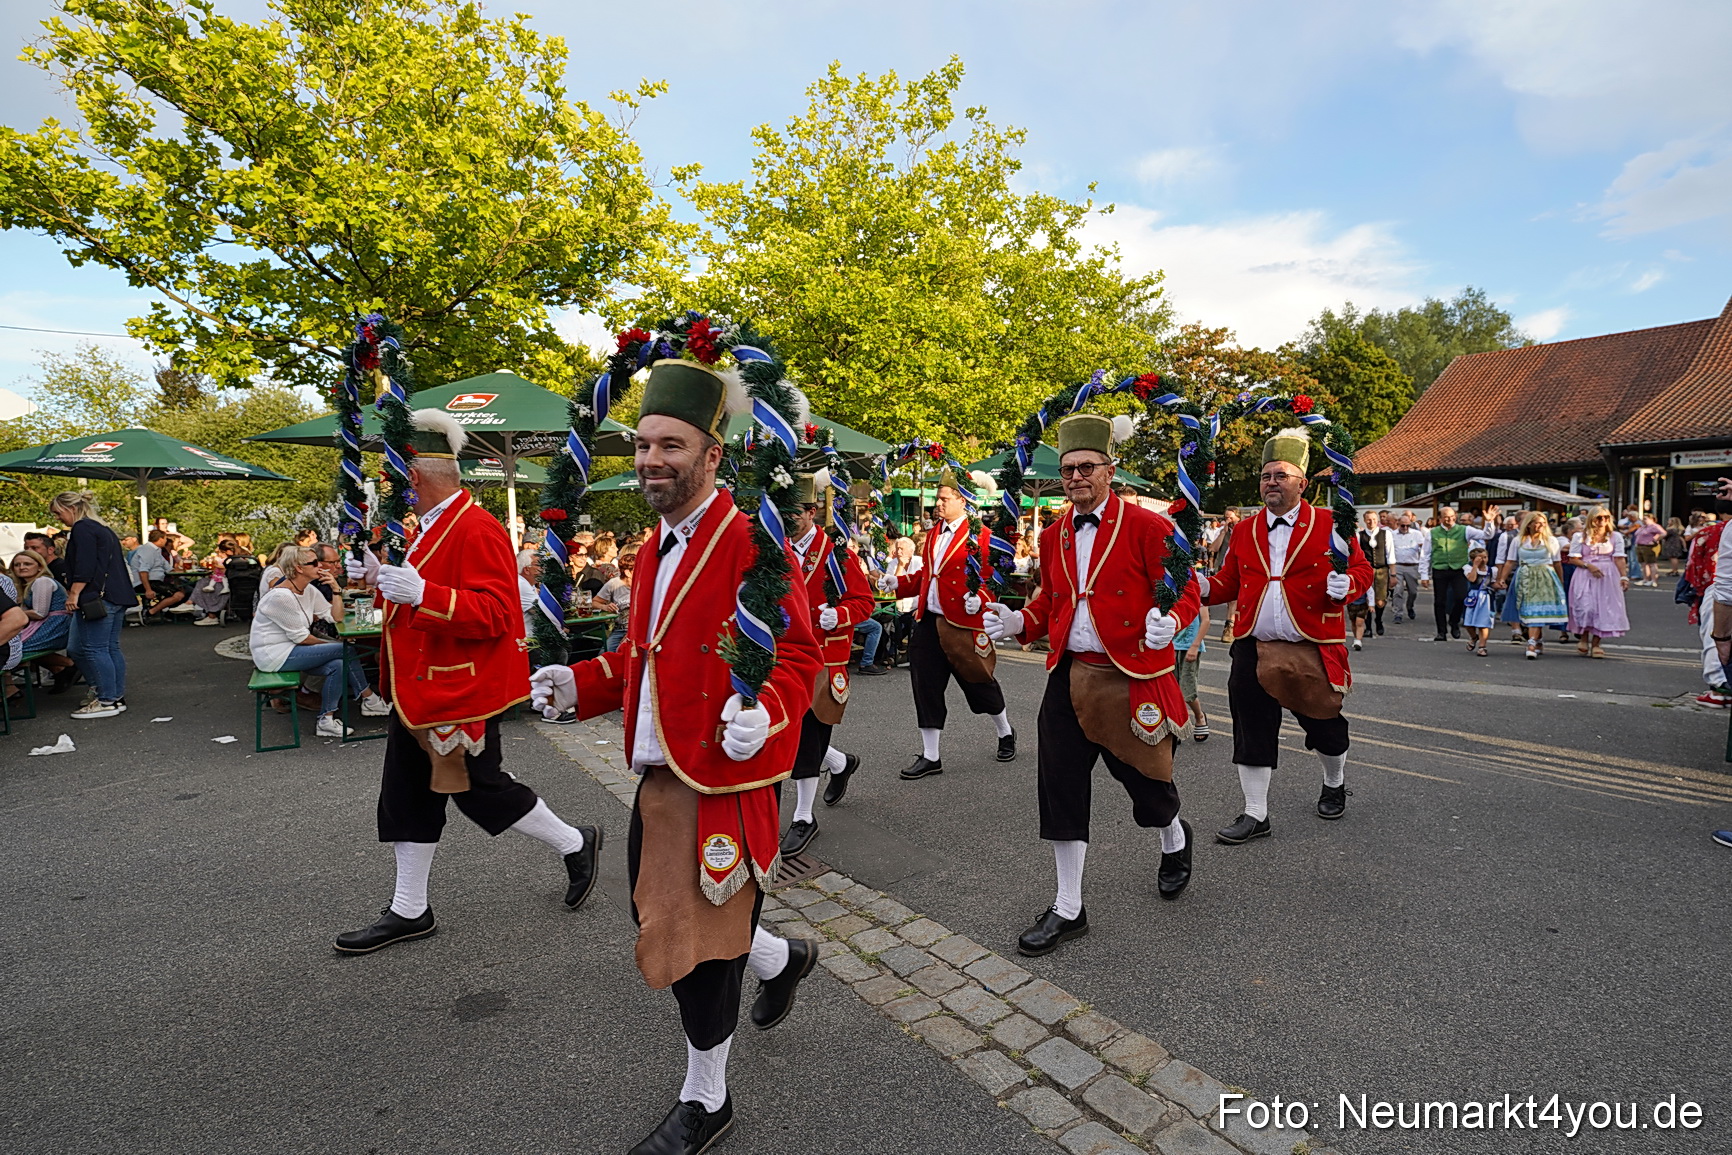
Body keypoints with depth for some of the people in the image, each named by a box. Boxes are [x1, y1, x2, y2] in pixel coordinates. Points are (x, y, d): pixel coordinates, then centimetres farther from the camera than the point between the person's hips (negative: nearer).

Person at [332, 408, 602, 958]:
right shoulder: (432, 527, 12)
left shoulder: (477, 530, -20)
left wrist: (422, 593, -36)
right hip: (420, 691, 10)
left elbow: (495, 614, -27)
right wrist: (378, 577, 10)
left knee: (480, 789, 3)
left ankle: (574, 843, 24)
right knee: (407, 795, 13)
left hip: (459, 694, -10)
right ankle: (409, 911, 27)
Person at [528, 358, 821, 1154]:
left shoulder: (751, 543, -15)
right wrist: (578, 685, 5)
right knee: (658, 919, 20)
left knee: (699, 939, 7)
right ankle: (782, 960, 48)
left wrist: (765, 712, -34)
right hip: (659, 779, 8)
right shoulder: (656, 551, 12)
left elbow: (798, 653, -16)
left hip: (723, 783, -8)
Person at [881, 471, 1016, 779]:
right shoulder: (933, 535, 14)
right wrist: (897, 583, 5)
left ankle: (1006, 734, 38)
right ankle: (930, 757, 15)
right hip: (927, 622, 6)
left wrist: (980, 599, -28)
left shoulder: (980, 535, -7)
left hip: (962, 625, -6)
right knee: (926, 687, 4)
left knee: (978, 682, 11)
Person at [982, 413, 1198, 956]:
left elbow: (1185, 587, -6)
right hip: (1069, 677, 5)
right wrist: (1016, 621, -1)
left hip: (1133, 677, -4)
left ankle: (1175, 842, 51)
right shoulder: (1054, 536, 8)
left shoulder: (1146, 526, -8)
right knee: (1061, 788, 3)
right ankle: (1068, 909, 17)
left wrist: (1169, 621, -27)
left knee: (1143, 777, 13)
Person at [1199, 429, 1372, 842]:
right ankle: (1255, 815, 13)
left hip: (1313, 651, -2)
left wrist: (1346, 584, -20)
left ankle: (1335, 785, 46)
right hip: (1254, 649, 2)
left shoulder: (1329, 525, 0)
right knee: (1252, 729, 1)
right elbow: (1230, 582, 12)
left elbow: (1362, 569, 2)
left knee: (1323, 722, 14)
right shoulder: (1245, 532, 9)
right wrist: (1205, 588, -8)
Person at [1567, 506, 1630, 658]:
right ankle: (1583, 639, 5)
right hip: (1585, 577, -2)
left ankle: (1596, 644, 5)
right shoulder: (1580, 537, 3)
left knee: (1604, 608, -1)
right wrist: (1589, 566, -16)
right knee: (1585, 606, -14)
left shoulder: (1615, 536, 8)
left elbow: (1619, 559, 1)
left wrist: (1624, 577, -10)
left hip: (1608, 577, 2)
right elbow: (1573, 559, -1)